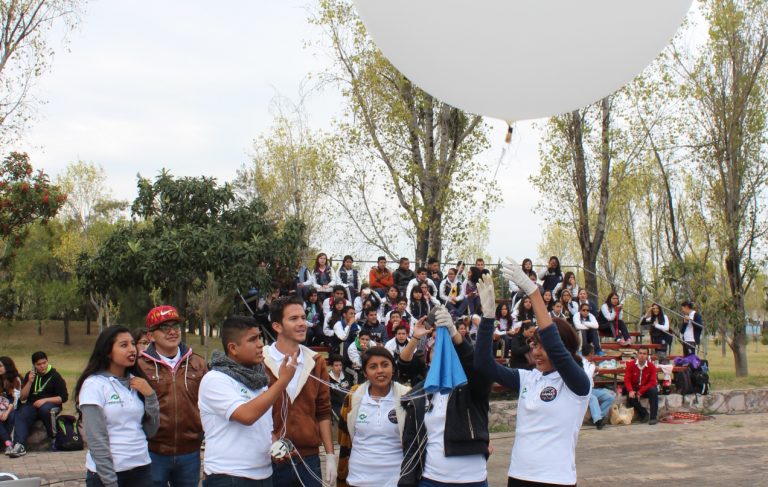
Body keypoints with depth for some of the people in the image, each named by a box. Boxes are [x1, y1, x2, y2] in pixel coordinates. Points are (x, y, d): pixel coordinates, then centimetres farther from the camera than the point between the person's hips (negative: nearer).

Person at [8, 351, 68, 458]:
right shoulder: (30, 375, 15)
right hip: (32, 405, 3)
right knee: (20, 416, -28)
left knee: (45, 409, -38)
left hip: (51, 404, -3)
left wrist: (45, 400, -13)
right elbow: (22, 397, 8)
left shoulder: (54, 375, 3)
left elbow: (63, 397, -2)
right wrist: (30, 382, -6)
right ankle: (19, 445, -44)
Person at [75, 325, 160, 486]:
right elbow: (97, 440, -13)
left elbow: (151, 431, 5)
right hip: (106, 473, -5)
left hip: (141, 469, 5)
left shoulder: (137, 383, 8)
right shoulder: (94, 384, -10)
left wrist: (150, 395, -6)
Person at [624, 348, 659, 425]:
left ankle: (653, 417, -27)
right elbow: (627, 379, -9)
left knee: (654, 391, -33)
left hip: (646, 388, -1)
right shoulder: (631, 365, -7)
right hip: (634, 388, 1)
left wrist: (641, 391, -25)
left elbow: (653, 382, -15)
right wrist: (630, 391, -29)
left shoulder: (651, 366, -11)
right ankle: (643, 414, -5)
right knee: (630, 398, -30)